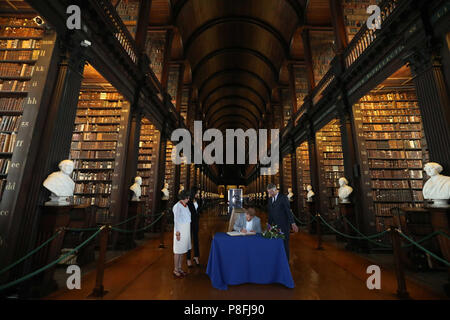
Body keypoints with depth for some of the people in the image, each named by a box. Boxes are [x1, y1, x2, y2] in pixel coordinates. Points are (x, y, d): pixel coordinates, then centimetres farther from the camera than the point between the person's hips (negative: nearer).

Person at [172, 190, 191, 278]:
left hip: (186, 230, 8)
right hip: (180, 230, -8)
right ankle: (176, 270, 20)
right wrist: (177, 233, -16)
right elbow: (176, 220, -17)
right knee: (178, 251, 5)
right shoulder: (177, 206, -17)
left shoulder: (186, 206, 7)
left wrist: (188, 230, 16)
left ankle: (179, 268, 29)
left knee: (182, 250, 16)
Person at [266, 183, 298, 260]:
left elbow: (288, 211, -12)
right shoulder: (270, 199, 10)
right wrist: (269, 224, 16)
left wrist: (293, 223, -15)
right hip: (275, 225, 5)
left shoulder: (283, 197, -9)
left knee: (285, 243, 2)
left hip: (284, 225, -5)